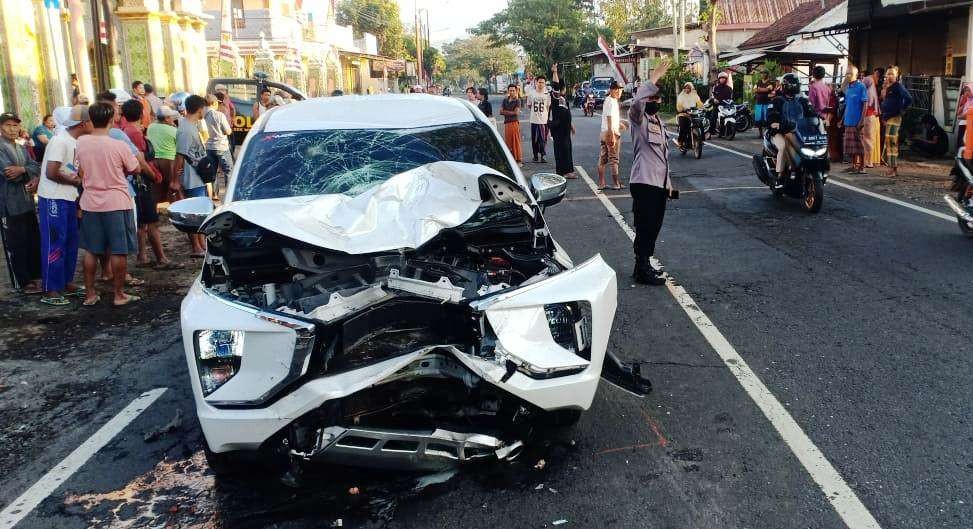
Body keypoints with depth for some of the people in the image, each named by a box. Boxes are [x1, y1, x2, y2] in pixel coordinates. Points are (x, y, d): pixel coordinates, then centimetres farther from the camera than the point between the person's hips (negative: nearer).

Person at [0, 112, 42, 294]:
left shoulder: (22, 149, 16)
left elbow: (36, 167, 3)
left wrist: (22, 170, -16)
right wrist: (30, 175, -8)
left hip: (27, 202, 7)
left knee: (34, 241, 14)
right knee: (16, 245, 0)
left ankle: (35, 275, 27)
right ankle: (22, 282, 9)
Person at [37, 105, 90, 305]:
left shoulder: (77, 142, 8)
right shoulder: (60, 141, -16)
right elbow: (51, 172, -20)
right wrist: (75, 181, -8)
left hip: (69, 199, 8)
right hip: (53, 199, -8)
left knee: (71, 243, 14)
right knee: (54, 245, -3)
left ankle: (66, 283, 26)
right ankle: (50, 291, 5)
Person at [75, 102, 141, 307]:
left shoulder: (81, 143, -3)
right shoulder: (119, 146, -15)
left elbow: (81, 170, 8)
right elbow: (135, 169, -1)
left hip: (90, 203, 4)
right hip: (116, 203, -4)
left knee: (91, 250, 12)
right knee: (119, 251, 4)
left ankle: (90, 294, 19)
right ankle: (119, 294, 9)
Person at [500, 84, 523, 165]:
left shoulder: (517, 101, 1)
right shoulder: (505, 100, 15)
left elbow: (516, 112, -10)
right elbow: (501, 112, 6)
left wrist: (506, 112, 0)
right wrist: (511, 112, -5)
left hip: (515, 122, -5)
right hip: (506, 123, 5)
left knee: (516, 142, -6)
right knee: (507, 142, 5)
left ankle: (519, 160, -4)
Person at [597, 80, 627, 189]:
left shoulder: (608, 100, 16)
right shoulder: (611, 102, -15)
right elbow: (609, 120, -21)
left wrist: (620, 123, 40)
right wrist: (612, 135, -25)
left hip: (604, 132, 10)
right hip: (611, 132, -10)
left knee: (603, 158, 9)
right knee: (613, 159, -3)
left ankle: (601, 183, 12)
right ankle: (616, 184, 2)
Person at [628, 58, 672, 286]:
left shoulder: (659, 121, 19)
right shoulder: (638, 118, -6)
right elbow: (636, 102, -31)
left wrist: (668, 181, 21)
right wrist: (653, 78, -29)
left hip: (660, 183, 8)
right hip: (643, 182, -8)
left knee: (654, 227, 13)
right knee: (645, 227, -6)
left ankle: (644, 264, 25)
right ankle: (642, 270, 1)